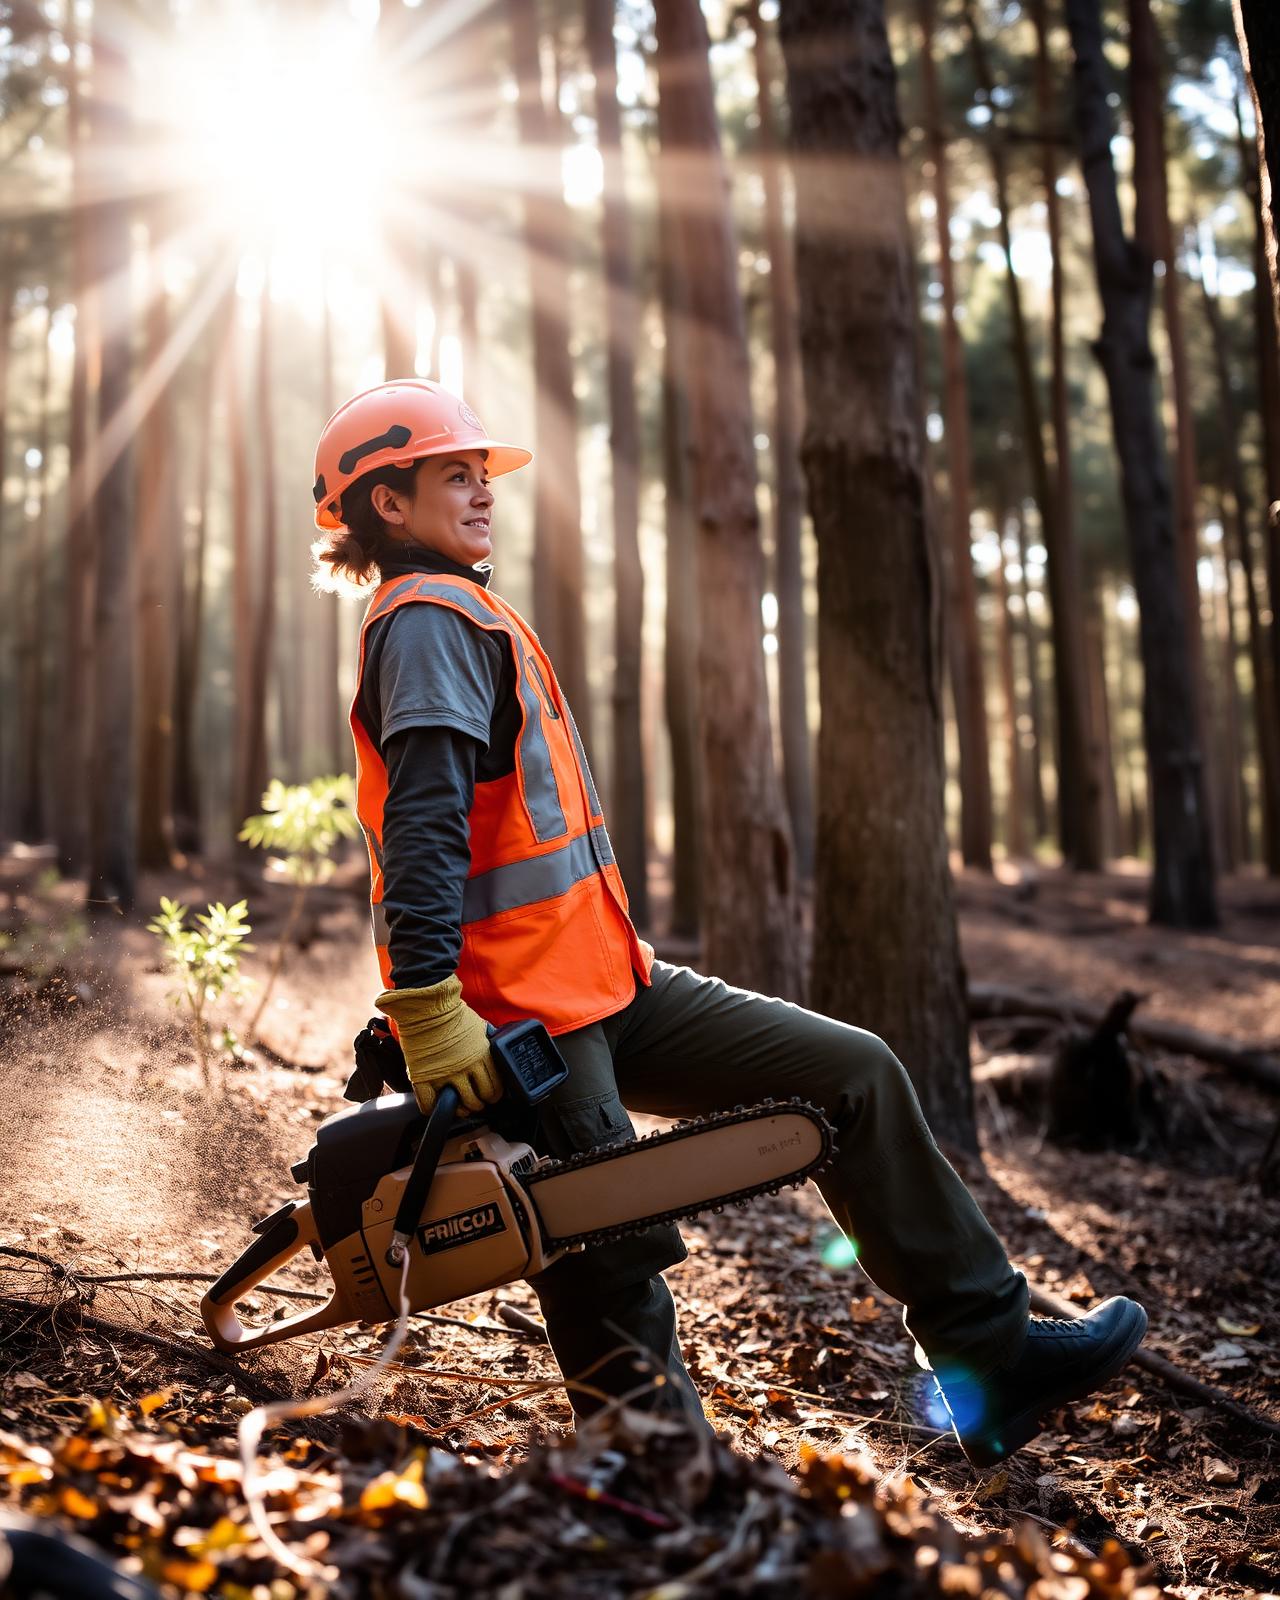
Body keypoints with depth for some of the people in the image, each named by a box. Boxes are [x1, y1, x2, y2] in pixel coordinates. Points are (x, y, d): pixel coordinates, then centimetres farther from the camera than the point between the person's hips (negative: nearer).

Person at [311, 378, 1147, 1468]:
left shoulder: (461, 619, 23)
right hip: (526, 1018, -10)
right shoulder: (429, 621, -10)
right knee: (617, 1307, -5)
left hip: (609, 988, 10)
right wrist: (429, 1011, -32)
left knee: (857, 1073, 5)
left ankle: (990, 1352, 10)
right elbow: (423, 824, -24)